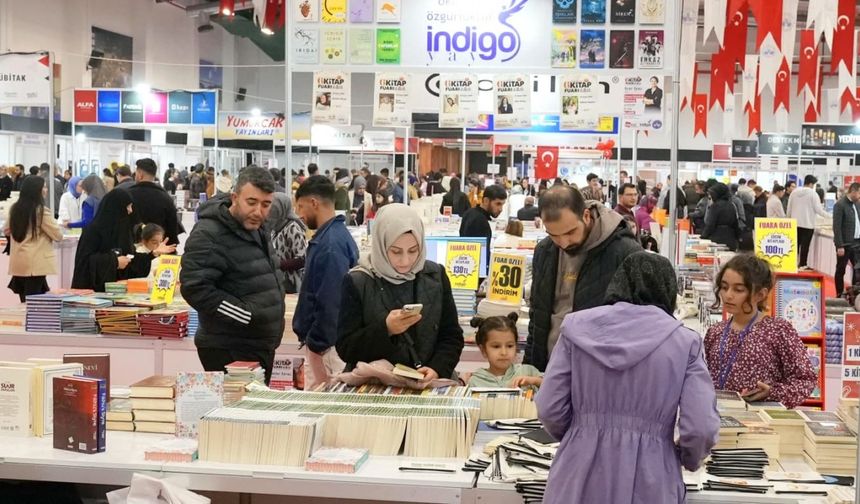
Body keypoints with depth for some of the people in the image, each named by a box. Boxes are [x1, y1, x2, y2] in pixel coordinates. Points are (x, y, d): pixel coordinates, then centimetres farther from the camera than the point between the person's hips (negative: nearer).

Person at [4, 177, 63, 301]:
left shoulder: (14, 208, 6)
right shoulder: (42, 211, -13)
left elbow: (6, 231, 20)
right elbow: (58, 235, -7)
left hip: (18, 262, 7)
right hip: (35, 263, -7)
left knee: (25, 302, 13)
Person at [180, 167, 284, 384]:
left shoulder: (257, 231, 12)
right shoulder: (209, 236, -18)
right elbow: (195, 288, -25)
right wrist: (250, 315, -23)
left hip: (262, 348, 9)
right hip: (229, 353, -9)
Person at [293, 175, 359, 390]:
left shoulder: (330, 243, -20)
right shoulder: (337, 235, 12)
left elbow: (330, 301, -23)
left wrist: (316, 343, -16)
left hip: (327, 346, -10)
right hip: (320, 340, 10)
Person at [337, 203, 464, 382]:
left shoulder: (435, 276, 5)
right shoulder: (357, 282, -3)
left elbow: (452, 337, 7)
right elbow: (345, 349, -5)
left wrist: (437, 369, -10)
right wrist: (385, 329, -18)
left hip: (428, 386, 3)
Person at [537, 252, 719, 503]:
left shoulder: (577, 327, 1)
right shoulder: (684, 341, -2)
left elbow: (550, 410, 1)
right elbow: (701, 429, -6)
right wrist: (688, 460, 15)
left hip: (580, 480, 1)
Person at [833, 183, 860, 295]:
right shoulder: (840, 205, -11)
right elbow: (837, 227, -15)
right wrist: (840, 246, -18)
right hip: (845, 244, -7)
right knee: (841, 270, 5)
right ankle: (840, 294, 14)